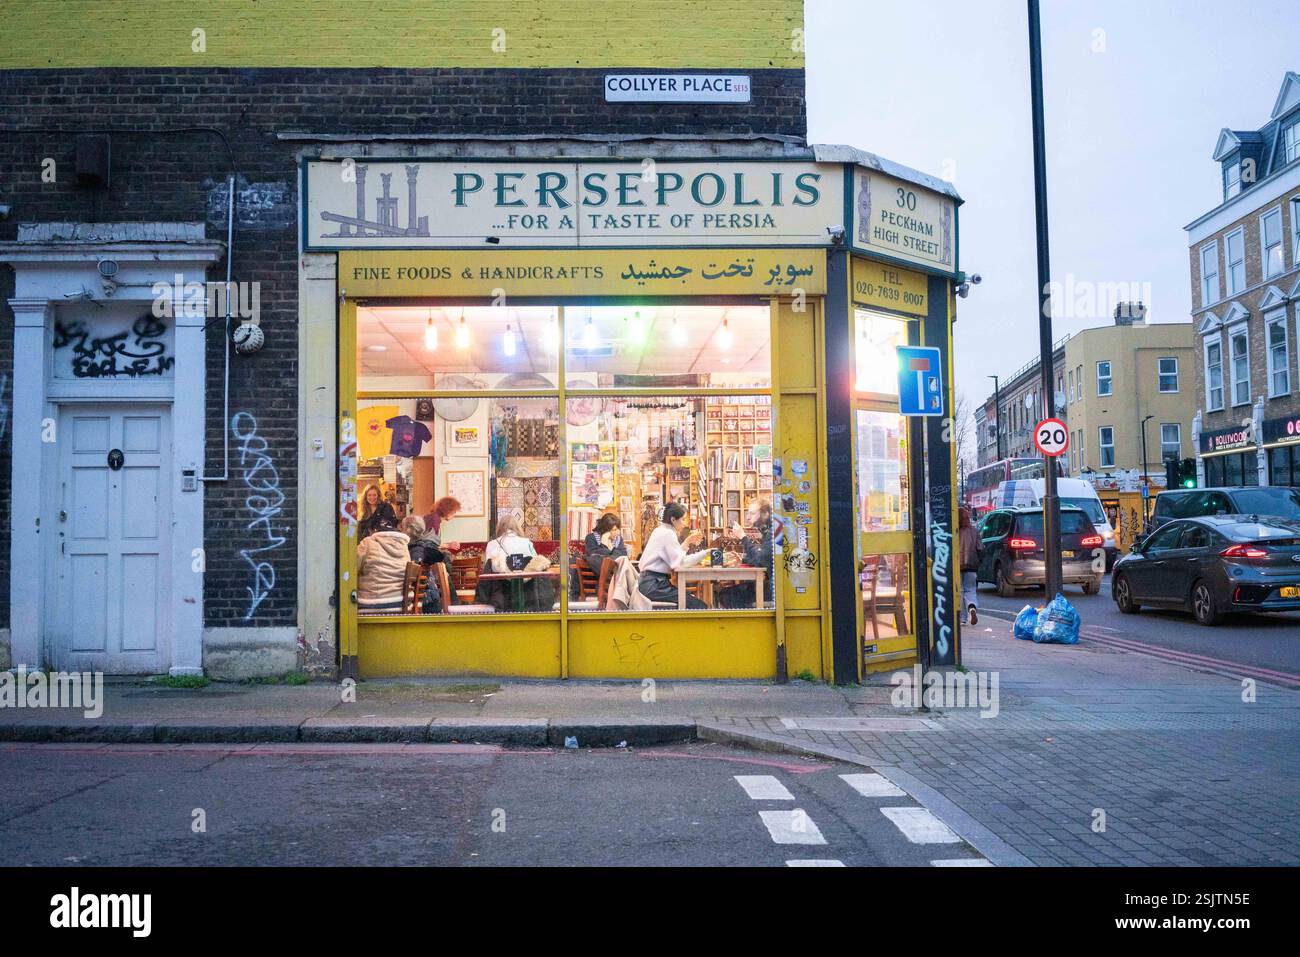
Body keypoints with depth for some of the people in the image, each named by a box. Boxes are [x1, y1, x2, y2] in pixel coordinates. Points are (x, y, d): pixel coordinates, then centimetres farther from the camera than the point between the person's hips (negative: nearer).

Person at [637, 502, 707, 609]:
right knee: (699, 606, -14)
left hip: (651, 583, 10)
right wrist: (705, 553, -17)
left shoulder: (661, 531, 17)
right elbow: (680, 562, -21)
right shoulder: (667, 533, -13)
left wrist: (687, 542, 15)